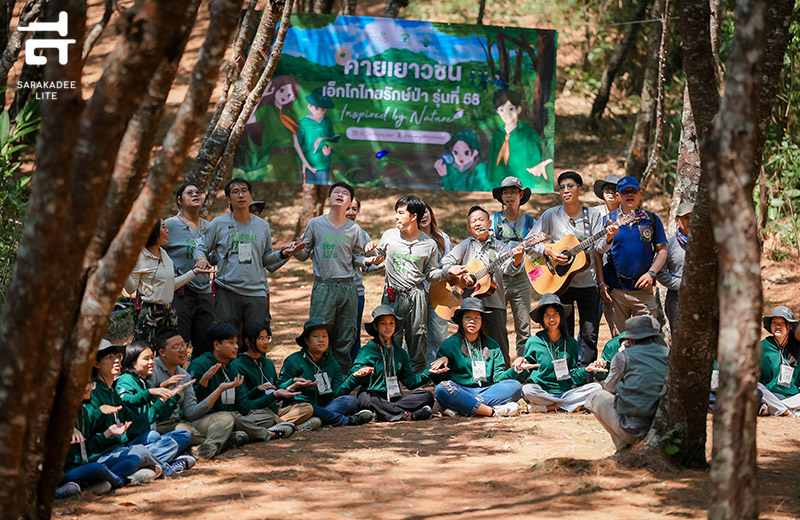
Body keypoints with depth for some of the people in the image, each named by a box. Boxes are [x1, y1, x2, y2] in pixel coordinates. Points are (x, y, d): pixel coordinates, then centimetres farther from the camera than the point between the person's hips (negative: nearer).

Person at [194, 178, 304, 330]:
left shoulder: (263, 226, 13)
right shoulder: (218, 224, 5)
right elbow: (201, 249, 11)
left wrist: (283, 254, 1)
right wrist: (201, 259, -11)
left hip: (257, 293, 2)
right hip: (227, 292, -2)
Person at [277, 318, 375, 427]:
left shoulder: (332, 363, 17)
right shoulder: (293, 361, 3)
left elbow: (338, 392, 8)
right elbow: (279, 388, 1)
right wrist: (293, 383, -20)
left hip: (325, 405, 4)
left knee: (352, 401, -21)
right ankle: (348, 420, -41)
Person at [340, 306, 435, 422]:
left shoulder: (401, 353, 20)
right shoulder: (366, 351, 5)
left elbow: (410, 382, 16)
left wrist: (428, 373, 0)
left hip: (395, 398, 4)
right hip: (375, 398, -4)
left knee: (427, 395, -20)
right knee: (365, 398, -39)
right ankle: (405, 415, -45)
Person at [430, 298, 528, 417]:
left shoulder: (492, 345, 17)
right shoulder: (449, 344, 7)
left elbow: (498, 378, 11)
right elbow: (439, 380, 2)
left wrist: (515, 369, -8)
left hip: (486, 391, 3)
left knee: (515, 386, -22)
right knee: (442, 388, -34)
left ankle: (459, 409, -33)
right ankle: (493, 411, -39)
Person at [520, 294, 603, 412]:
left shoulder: (571, 343, 10)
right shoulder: (533, 342, 3)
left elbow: (574, 378, 10)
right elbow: (524, 375, 5)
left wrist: (585, 370, -9)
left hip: (567, 392, 3)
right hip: (543, 392, -3)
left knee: (596, 387, -20)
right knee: (527, 389, -35)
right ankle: (568, 405, -23)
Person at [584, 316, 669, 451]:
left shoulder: (623, 356, -2)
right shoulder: (668, 353, 8)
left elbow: (609, 387, 14)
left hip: (632, 430, -5)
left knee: (595, 397, 18)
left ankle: (624, 448, 9)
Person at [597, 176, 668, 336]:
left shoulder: (651, 220, 7)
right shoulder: (608, 220, 5)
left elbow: (662, 250, 9)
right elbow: (597, 253, 5)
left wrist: (651, 273, -6)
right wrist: (601, 284, -2)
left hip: (643, 290, 0)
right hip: (615, 291, 0)